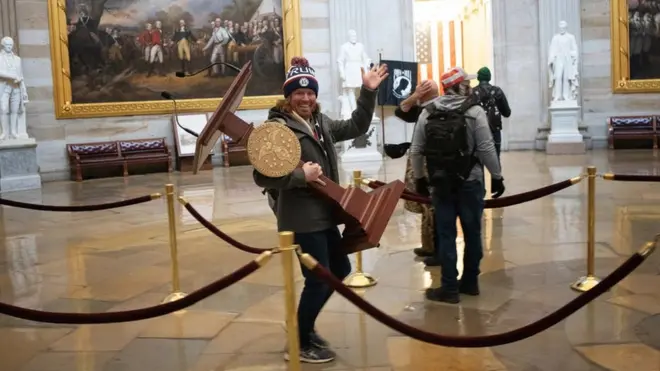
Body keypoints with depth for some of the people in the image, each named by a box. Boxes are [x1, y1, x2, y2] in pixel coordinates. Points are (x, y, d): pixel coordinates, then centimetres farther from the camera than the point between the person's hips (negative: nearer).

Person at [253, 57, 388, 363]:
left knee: (340, 269, 20)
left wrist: (368, 93, 11)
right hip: (302, 219, -9)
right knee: (318, 280, -2)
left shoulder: (321, 123, 10)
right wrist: (301, 175, -25)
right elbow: (262, 176, -20)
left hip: (324, 214, 9)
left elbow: (356, 127, 20)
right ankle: (299, 344, 18)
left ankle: (304, 327, 35)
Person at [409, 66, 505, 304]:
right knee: (472, 232, 12)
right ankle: (470, 282, 23)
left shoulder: (428, 113, 2)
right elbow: (486, 148, -10)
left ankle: (450, 288, 8)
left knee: (446, 235, 6)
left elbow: (416, 150, 4)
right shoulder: (474, 111, -7)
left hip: (440, 183, 2)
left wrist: (419, 178, 15)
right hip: (470, 182, -2)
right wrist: (497, 176, 0)